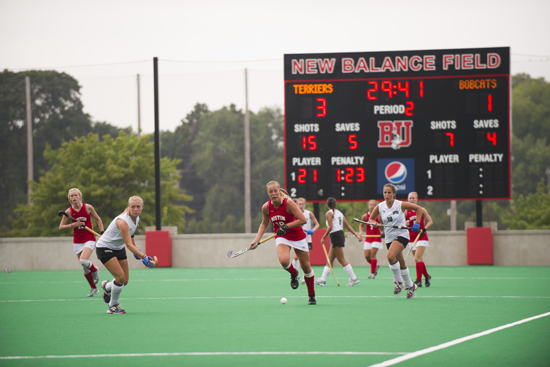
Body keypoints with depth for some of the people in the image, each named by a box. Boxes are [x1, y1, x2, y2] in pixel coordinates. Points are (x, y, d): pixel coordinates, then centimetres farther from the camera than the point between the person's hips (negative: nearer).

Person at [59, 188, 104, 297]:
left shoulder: (88, 207, -6)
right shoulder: (69, 211, -3)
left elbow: (98, 219, 8)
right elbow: (61, 227, 2)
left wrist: (102, 232, -2)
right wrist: (72, 225, -15)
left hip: (89, 239, -3)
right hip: (77, 242, 3)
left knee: (83, 261, -26)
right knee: (85, 268, 5)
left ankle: (95, 270, 7)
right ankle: (93, 288, 22)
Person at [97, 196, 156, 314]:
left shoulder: (136, 219, -5)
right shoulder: (123, 221, -33)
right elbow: (129, 244, -38)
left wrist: (136, 249, 15)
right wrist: (143, 256, -48)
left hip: (118, 248, 8)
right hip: (105, 248, -8)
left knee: (125, 280, 6)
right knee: (120, 277, -19)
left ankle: (107, 286, 39)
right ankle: (113, 306, 1)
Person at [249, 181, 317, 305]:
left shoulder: (288, 202, -22)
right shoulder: (266, 207, -9)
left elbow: (303, 220, -24)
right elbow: (264, 224, 9)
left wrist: (286, 226, -28)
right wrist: (256, 240, -2)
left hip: (298, 237, -2)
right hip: (282, 238, 2)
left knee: (306, 267, 4)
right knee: (283, 260, -30)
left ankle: (311, 295, 25)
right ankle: (293, 273, 6)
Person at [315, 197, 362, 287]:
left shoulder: (329, 213, -7)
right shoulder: (339, 213, 15)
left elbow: (330, 227, -17)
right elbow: (347, 226, 12)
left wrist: (323, 238, -11)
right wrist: (357, 235, 13)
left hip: (335, 236, -9)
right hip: (341, 235, 9)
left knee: (342, 260, -6)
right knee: (329, 260, 11)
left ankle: (354, 279, -8)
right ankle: (323, 279, 12)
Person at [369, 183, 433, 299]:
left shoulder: (400, 205, -10)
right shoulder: (380, 207, 0)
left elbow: (419, 208, -3)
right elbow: (371, 219, 13)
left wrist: (417, 223, -11)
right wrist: (375, 223, -9)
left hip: (401, 234, -5)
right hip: (389, 237, 5)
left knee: (390, 256, -29)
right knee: (401, 263, 13)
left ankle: (398, 281, -14)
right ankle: (410, 285, 29)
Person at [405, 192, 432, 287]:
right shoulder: (406, 211, 4)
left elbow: (430, 221, 2)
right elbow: (403, 224, 4)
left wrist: (424, 229, -13)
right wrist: (405, 224, -19)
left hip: (421, 237, -3)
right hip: (412, 238, 3)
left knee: (417, 259, -15)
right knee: (419, 260, 7)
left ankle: (419, 280, -14)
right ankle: (427, 276, 26)